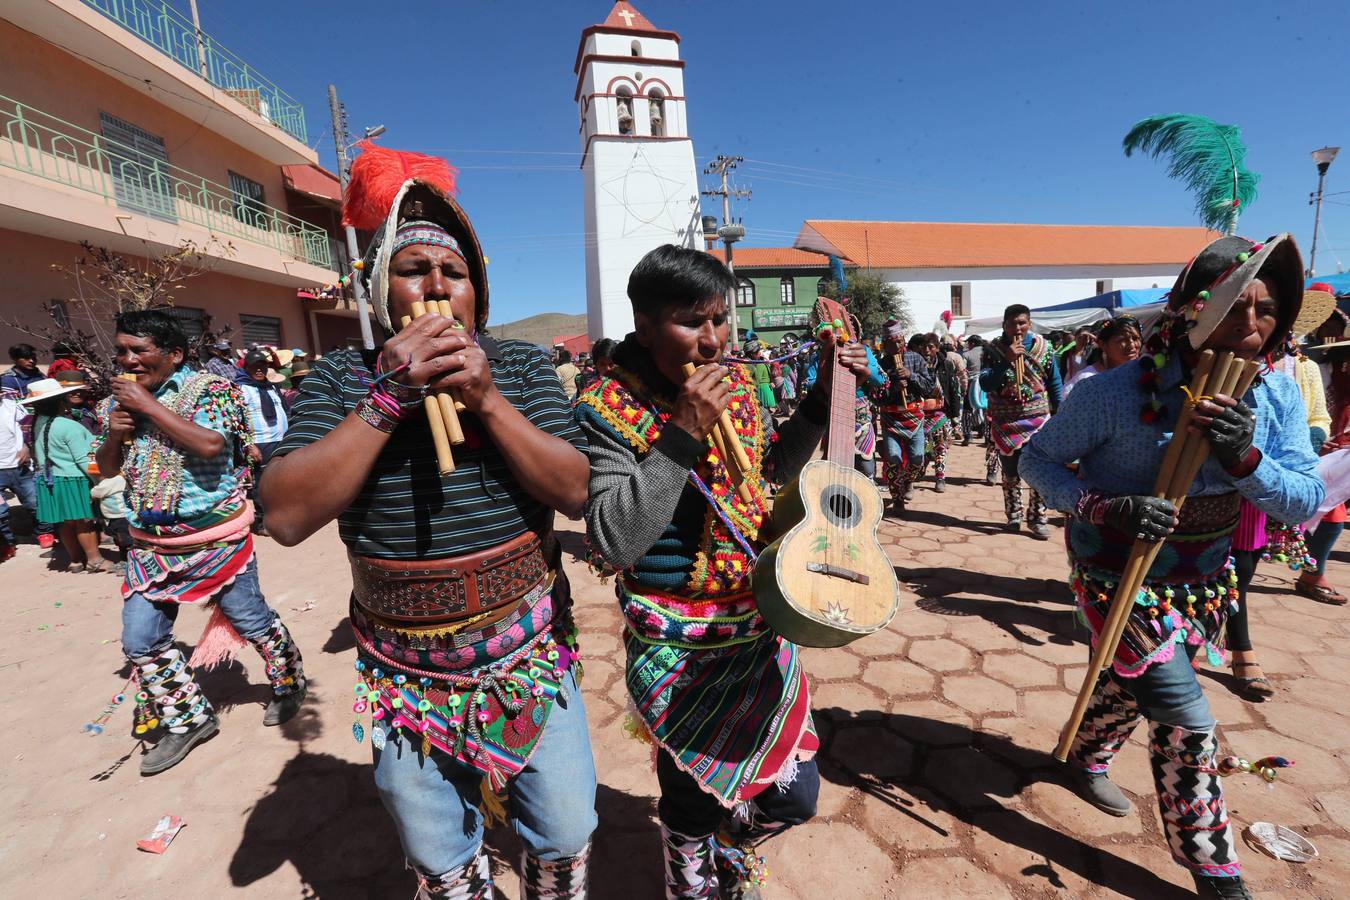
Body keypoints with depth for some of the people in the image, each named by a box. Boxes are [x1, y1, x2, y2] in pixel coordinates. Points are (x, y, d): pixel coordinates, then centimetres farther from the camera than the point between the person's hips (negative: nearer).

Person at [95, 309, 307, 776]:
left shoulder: (208, 388, -10)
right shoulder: (122, 399, 10)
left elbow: (210, 443, -28)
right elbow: (106, 468, 17)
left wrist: (148, 406, -20)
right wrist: (114, 434, -4)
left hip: (213, 539, -6)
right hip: (150, 544, 6)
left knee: (252, 620, 7)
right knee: (141, 641, 7)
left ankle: (289, 685, 32)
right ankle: (187, 720, 26)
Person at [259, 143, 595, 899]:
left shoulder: (522, 365, -4)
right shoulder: (340, 378, -4)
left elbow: (577, 493, -13)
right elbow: (288, 517, -15)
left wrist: (486, 397, -22)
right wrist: (386, 398, -22)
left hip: (528, 657, 0)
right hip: (406, 678, 1)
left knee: (566, 835, 15)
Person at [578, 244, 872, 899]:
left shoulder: (737, 383, 0)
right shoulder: (608, 409, -17)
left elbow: (775, 468, 15)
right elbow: (613, 541, -26)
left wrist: (824, 395, 3)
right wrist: (684, 434, -30)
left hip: (761, 630, 6)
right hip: (678, 653, -5)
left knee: (794, 795, 19)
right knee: (693, 806, 17)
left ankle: (729, 845, 53)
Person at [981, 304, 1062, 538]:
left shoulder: (1043, 347, 2)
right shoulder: (993, 350, -3)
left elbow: (1054, 384, 9)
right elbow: (984, 384, -14)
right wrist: (1007, 360, -22)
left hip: (1038, 421, 0)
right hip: (1005, 422, 0)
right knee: (1011, 474, 10)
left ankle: (1038, 518, 7)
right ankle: (1013, 516, 25)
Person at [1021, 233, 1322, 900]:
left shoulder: (1276, 395, -8)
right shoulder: (1116, 393, -25)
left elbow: (1307, 501, -9)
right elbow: (1037, 458, -16)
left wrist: (1245, 459, -29)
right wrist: (1104, 506, -32)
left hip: (1204, 577, 6)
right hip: (1119, 574, -6)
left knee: (1132, 683, 25)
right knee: (1185, 722, -3)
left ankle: (1086, 757, 54)